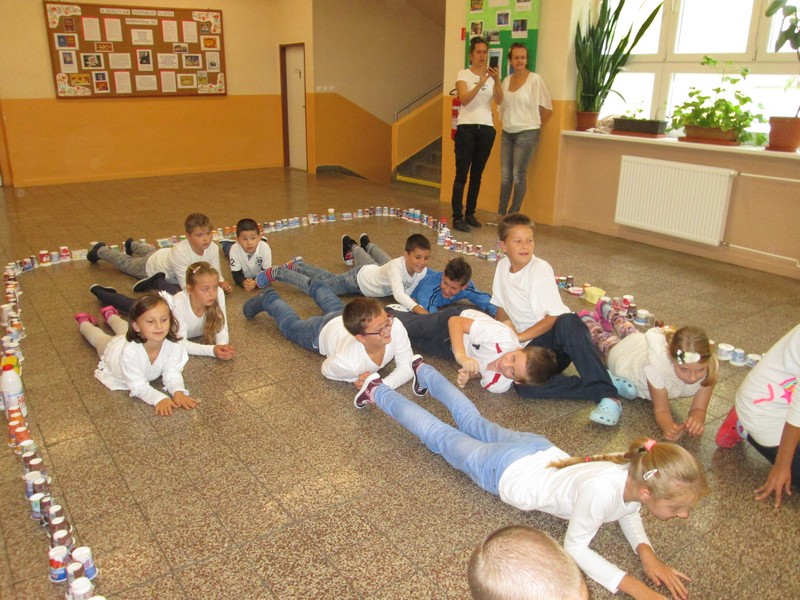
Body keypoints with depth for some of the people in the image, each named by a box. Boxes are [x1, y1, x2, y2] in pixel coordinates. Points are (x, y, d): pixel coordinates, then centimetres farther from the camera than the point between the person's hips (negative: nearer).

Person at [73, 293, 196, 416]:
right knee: (99, 338, 34)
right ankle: (84, 322, 63)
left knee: (124, 329, 38)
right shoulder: (130, 351, -54)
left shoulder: (173, 345, -46)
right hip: (113, 348, -3)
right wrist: (159, 398, -64)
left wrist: (178, 392, -58)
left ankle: (110, 315, 68)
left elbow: (172, 374, -37)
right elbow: (138, 385, -47)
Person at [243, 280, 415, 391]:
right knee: (291, 325, 29)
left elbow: (407, 366, -30)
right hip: (323, 331, -4)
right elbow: (326, 370, -22)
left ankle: (316, 286, 68)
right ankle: (269, 300, 53)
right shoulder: (347, 361, -48)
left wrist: (382, 386, -46)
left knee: (335, 308, 39)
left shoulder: (396, 327, -45)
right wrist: (356, 378, -34)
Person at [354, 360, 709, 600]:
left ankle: (423, 370, 54)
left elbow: (628, 510, 0)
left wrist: (646, 552, -16)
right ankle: (377, 392, 38)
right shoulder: (600, 489, -44)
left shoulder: (639, 468, -22)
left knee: (473, 423, 30)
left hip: (540, 451, 6)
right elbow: (575, 548, -29)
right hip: (507, 471, -5)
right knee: (441, 436, 17)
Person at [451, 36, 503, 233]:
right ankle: (457, 217, -6)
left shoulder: (491, 75, 10)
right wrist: (481, 82, -26)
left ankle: (470, 214, 15)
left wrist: (497, 81, -22)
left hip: (487, 128, 4)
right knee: (462, 174, -7)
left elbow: (499, 101, -5)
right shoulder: (463, 74, 1)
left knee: (477, 174, 8)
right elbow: (464, 100, -15)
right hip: (466, 127, -4)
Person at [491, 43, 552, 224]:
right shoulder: (506, 80, 8)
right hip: (507, 133, 5)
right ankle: (500, 214, 15)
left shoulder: (535, 80, -7)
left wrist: (533, 123, 2)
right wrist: (507, 122, 9)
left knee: (518, 175, -2)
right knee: (505, 175, 8)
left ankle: (514, 215, 7)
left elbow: (547, 108, -5)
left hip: (526, 133, -5)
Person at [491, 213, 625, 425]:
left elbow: (553, 316, -16)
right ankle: (597, 390, -24)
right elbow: (502, 308, 18)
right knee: (524, 385, -32)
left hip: (555, 332, -3)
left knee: (567, 323, -43)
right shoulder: (502, 267, 6)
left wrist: (519, 336, -20)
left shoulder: (540, 269, -10)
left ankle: (608, 394, -39)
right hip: (532, 345, 3)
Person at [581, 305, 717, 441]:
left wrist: (697, 419, -58)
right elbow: (661, 410, -39)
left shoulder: (709, 364, -43)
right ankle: (588, 320, 63)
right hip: (624, 357, -4)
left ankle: (607, 310, 67)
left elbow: (699, 408, -34)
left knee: (630, 333, 38)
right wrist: (669, 427, -62)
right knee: (603, 339, 33)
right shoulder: (658, 362, -52)